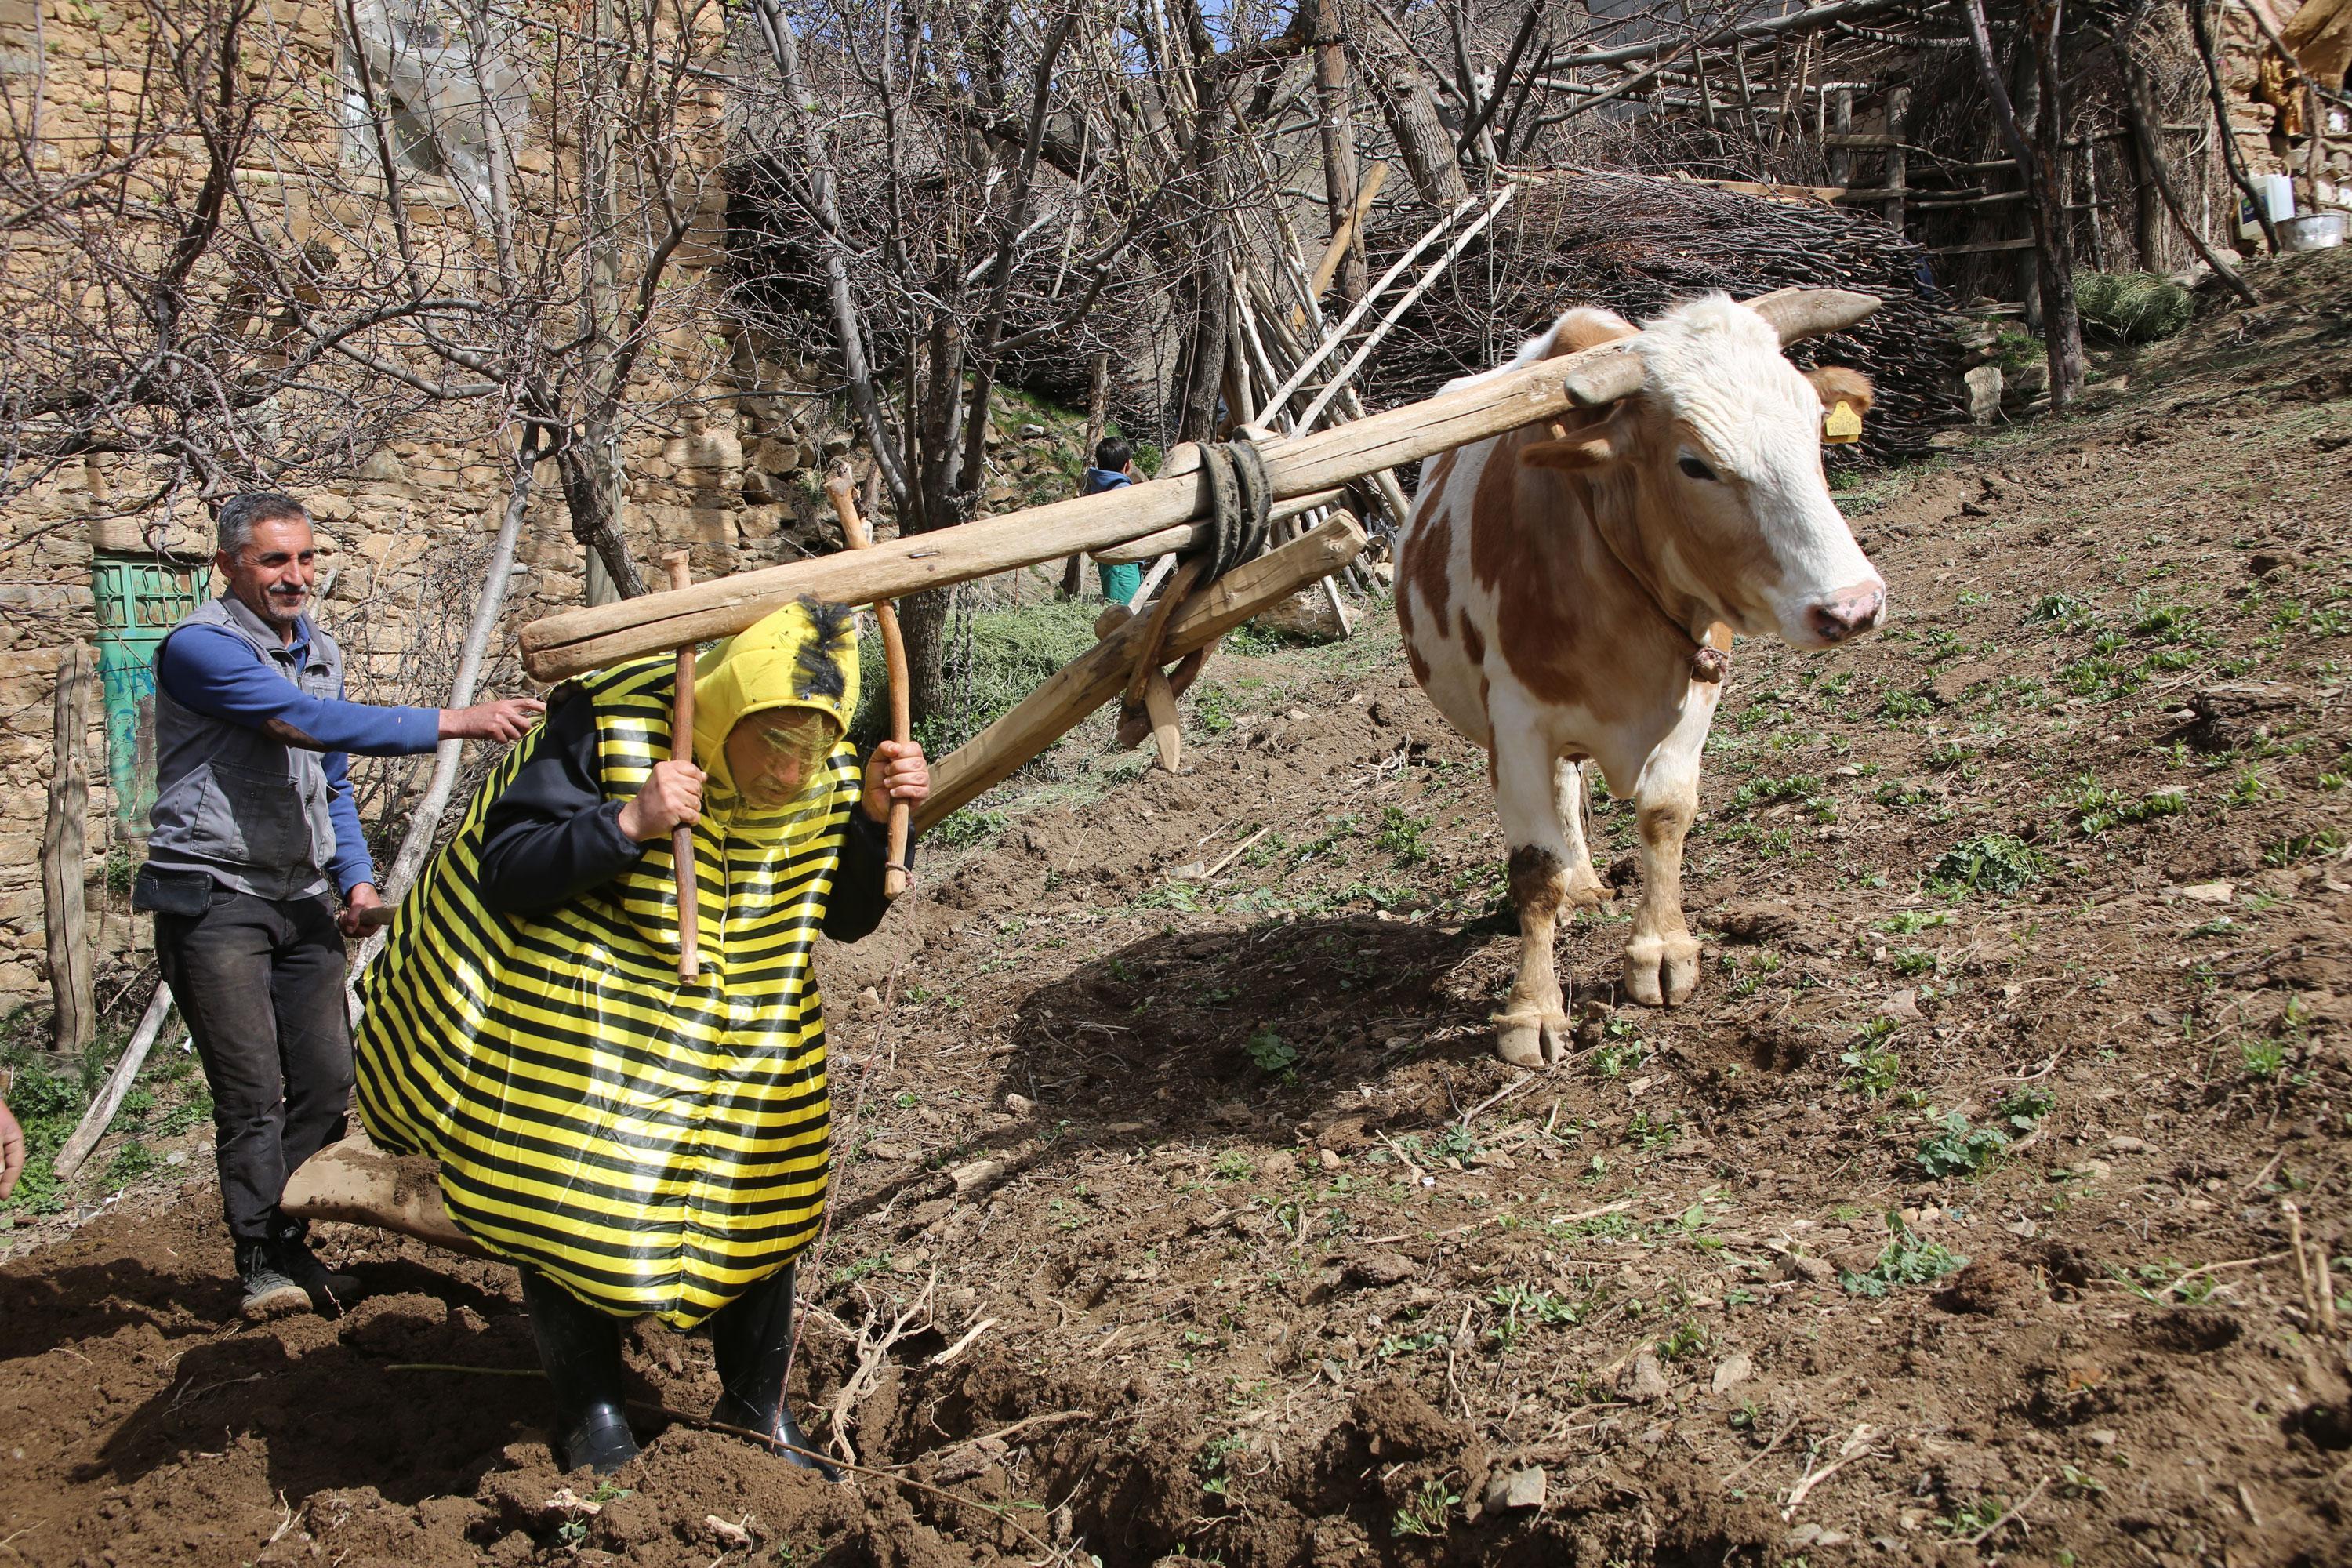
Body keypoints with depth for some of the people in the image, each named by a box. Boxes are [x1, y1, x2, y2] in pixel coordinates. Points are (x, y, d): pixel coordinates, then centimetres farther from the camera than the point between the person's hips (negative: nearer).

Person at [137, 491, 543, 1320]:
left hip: (302, 902, 7)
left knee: (326, 1080, 4)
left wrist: (356, 878, 9)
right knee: (252, 1092, -6)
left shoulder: (319, 652, 14)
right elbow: (308, 724, -26)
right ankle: (261, 1262, 8)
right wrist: (458, 722, -30)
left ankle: (291, 1244, 18)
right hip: (213, 899, -7)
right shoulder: (200, 648, -12)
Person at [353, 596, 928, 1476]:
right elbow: (504, 874, -25)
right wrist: (626, 823, -39)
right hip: (578, 1032, -4)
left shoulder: (828, 779, -10)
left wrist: (877, 820, -17)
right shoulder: (607, 732, -25)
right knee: (574, 1215, 0)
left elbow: (847, 920, 0)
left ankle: (756, 1412, 32)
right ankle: (589, 1419, 23)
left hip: (737, 1044, 5)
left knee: (759, 1207, 11)